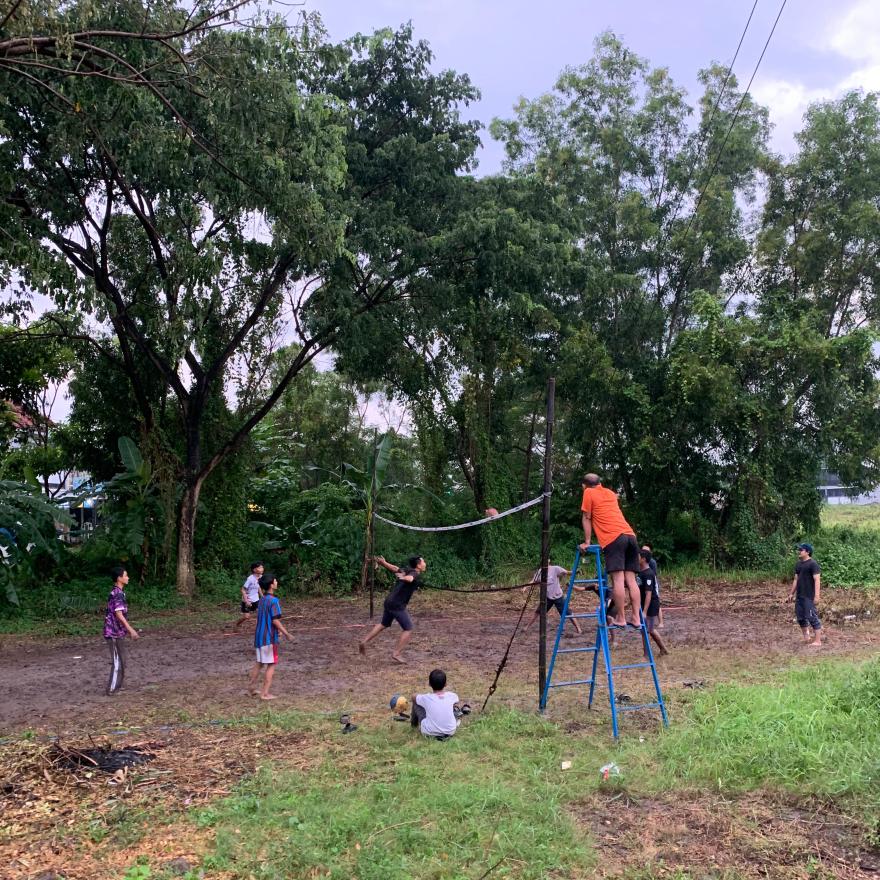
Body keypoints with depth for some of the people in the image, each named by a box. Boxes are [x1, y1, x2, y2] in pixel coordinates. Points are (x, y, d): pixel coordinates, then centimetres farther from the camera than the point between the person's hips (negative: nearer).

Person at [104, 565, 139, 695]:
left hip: (118, 632, 10)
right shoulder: (118, 594, -19)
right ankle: (112, 689, 4)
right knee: (118, 661, -2)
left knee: (123, 659, 16)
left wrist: (128, 629, 24)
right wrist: (131, 630, -23)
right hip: (114, 633, -10)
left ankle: (117, 685, 25)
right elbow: (119, 614, -24)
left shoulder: (118, 592, 12)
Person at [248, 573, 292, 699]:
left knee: (259, 663, 19)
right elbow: (275, 620, -19)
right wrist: (286, 633, -10)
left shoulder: (262, 600, 9)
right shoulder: (274, 601, -17)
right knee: (271, 665, 0)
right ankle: (265, 693, 1)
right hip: (269, 638, -8)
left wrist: (277, 630, 23)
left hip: (259, 636, 8)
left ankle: (252, 688, 25)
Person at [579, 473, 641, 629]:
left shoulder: (588, 493, 11)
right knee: (630, 579, 4)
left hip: (613, 538, -6)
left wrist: (587, 542, 15)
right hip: (630, 535, 7)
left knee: (618, 579, -11)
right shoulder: (610, 493, 28)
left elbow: (586, 519, 11)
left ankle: (620, 619, -13)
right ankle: (636, 618, 1)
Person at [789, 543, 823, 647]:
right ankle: (806, 638, 24)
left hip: (809, 597, -9)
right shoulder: (799, 564, 15)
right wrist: (792, 593, 19)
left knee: (812, 617, -7)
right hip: (799, 596, 9)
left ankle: (818, 641, -3)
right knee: (801, 617, 13)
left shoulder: (813, 564, -11)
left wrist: (816, 596, -22)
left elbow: (817, 580, -16)